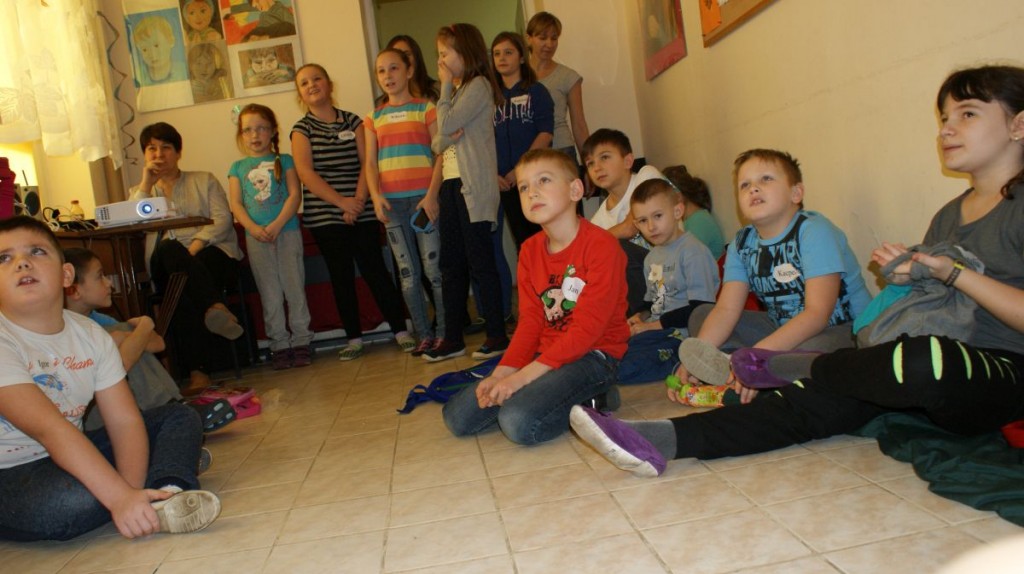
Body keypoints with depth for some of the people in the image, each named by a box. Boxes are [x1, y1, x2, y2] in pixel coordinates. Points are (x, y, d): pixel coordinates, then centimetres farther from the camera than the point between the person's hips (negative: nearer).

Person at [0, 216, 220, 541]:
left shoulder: (90, 334, -1)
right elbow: (49, 428, -31)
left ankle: (167, 494, -30)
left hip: (68, 454, 7)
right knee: (70, 501, -38)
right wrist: (120, 496, -39)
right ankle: (172, 458, -11)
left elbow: (124, 420, -8)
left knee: (179, 417, -1)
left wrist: (130, 492, -26)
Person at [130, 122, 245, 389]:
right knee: (169, 250, -37)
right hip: (165, 265, 1)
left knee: (185, 280, -36)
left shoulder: (204, 180, 22)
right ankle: (216, 306, -53)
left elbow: (222, 220, 3)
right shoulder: (140, 191, 27)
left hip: (212, 254, -1)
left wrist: (195, 247, -13)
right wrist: (147, 184, 2)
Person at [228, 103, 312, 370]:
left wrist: (277, 225, -14)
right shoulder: (238, 168, 13)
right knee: (270, 295, 4)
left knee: (295, 288, 0)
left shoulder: (284, 160, 8)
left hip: (287, 231, -1)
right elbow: (236, 203, 5)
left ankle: (301, 341, 9)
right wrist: (254, 228, -12)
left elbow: (294, 194, -2)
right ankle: (279, 344, 11)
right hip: (256, 237, 1)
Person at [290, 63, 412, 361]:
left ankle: (401, 331, 5)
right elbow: (305, 173, -6)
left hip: (361, 213, 0)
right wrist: (341, 202, -16)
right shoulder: (302, 129, 5)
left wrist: (358, 199, -13)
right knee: (341, 277, 5)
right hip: (324, 217, 0)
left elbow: (366, 162, 1)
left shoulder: (353, 121, 9)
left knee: (376, 271, -2)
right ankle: (354, 339, 13)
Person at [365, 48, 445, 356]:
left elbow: (441, 154, -3)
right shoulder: (374, 117, 14)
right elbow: (370, 163, 11)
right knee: (407, 273, 6)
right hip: (391, 203, 4)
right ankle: (424, 335, 13)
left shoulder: (425, 108, 3)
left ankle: (445, 333, 6)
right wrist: (376, 195, -6)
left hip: (422, 198, -4)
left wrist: (432, 195, -13)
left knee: (433, 268, -4)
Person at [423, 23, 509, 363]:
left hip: (472, 184, -9)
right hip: (451, 182, 9)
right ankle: (452, 338, 14)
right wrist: (445, 138, -9)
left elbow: (446, 125, -15)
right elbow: (437, 143, 15)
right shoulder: (457, 92, 23)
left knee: (480, 261, -7)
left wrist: (445, 85, -2)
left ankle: (497, 335, 1)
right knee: (451, 263, 8)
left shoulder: (478, 85, -4)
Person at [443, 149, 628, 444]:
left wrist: (524, 376, -24)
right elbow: (530, 321, 5)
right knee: (457, 417, -1)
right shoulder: (530, 250, 8)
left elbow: (587, 328, -20)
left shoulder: (601, 245, -15)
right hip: (546, 353, 7)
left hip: (593, 355, -7)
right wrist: (502, 373, -12)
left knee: (519, 422, -29)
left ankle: (586, 403, -3)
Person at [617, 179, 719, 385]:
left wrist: (652, 326, -11)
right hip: (655, 331, 8)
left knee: (626, 370, -27)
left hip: (679, 336, -8)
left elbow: (701, 308, -15)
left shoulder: (693, 251, -10)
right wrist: (642, 317, 3)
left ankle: (680, 367, -8)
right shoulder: (652, 256, 18)